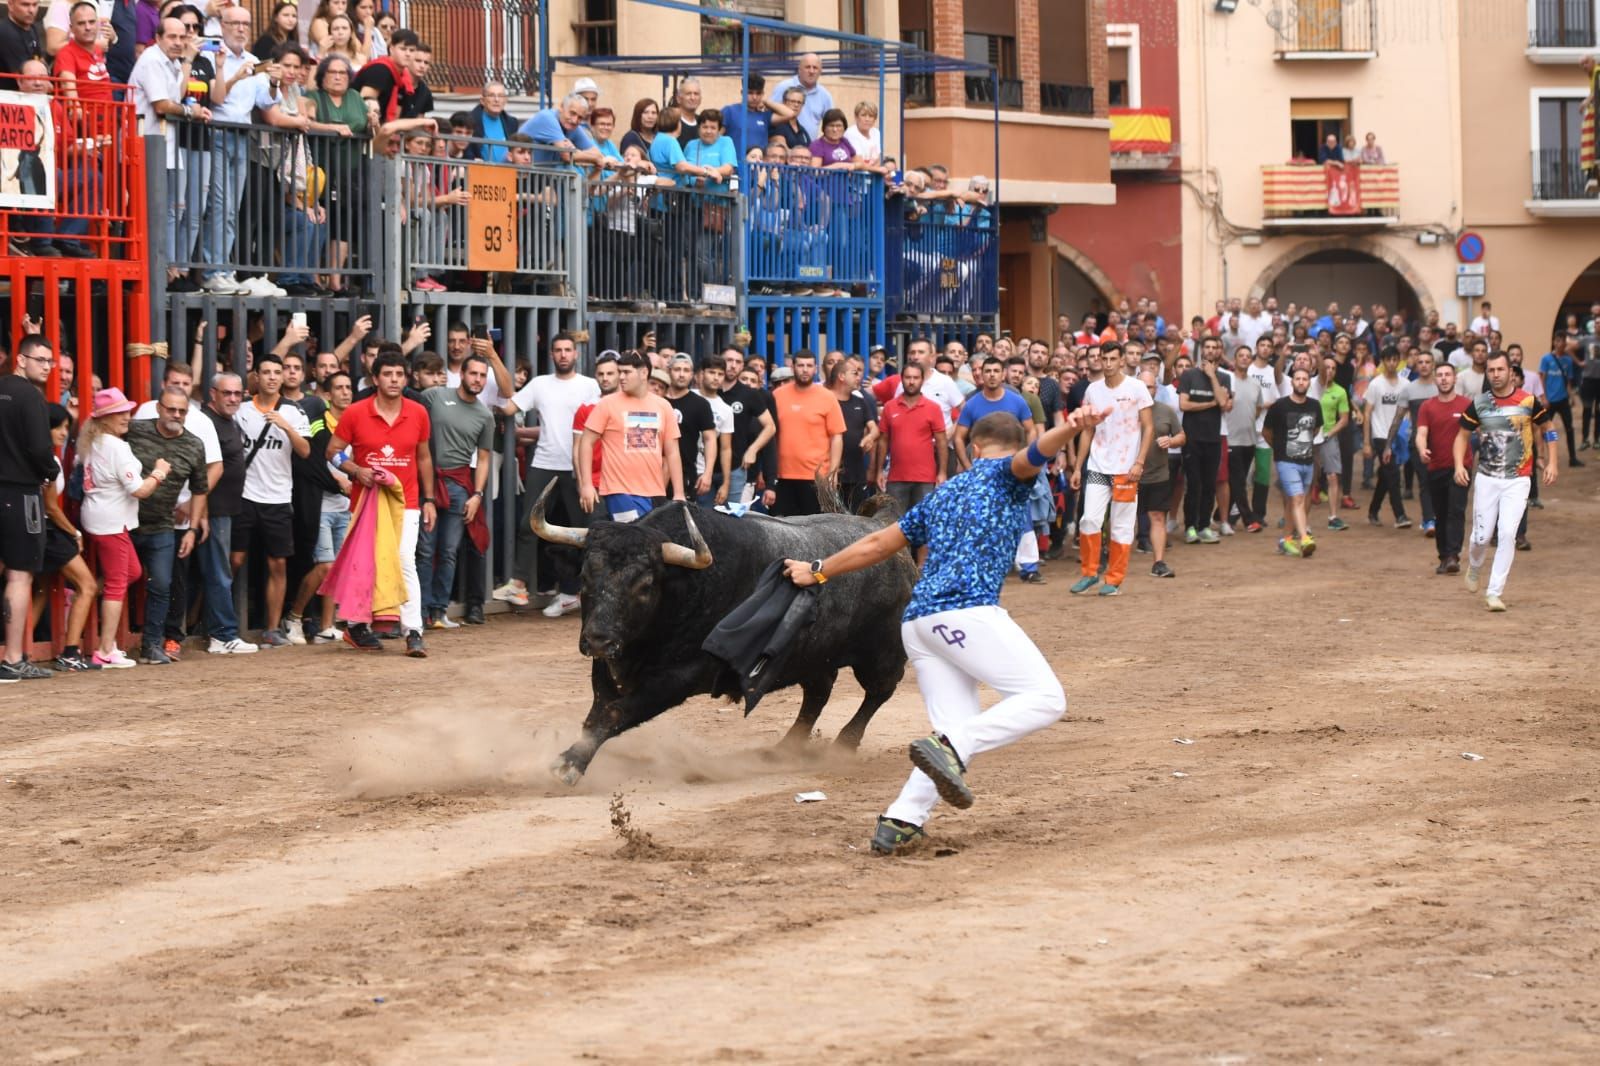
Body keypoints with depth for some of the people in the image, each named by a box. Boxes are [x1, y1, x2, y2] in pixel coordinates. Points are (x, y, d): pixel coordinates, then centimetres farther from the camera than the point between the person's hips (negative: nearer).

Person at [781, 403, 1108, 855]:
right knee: (1045, 698, -9)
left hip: (916, 622, 8)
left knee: (961, 731, 6)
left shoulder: (943, 495, 30)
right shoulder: (1007, 473, 12)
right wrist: (1071, 428, -32)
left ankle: (901, 820, -13)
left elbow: (878, 543, 34)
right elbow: (1033, 455, -12)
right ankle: (950, 747, -27)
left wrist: (819, 572, 46)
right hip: (967, 610, -7)